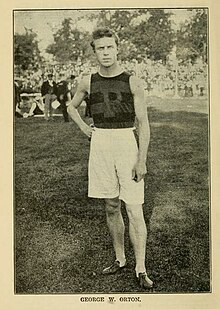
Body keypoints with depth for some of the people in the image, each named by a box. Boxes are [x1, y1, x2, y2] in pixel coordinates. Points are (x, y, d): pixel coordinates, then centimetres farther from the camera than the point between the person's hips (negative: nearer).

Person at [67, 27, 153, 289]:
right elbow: (72, 106, 25)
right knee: (111, 207, 11)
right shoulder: (88, 82, 6)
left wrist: (141, 160, -11)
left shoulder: (132, 82, -4)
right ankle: (119, 259, 25)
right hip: (99, 146, 4)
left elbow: (143, 123, -5)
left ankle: (140, 269, 4)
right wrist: (84, 128, 9)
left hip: (126, 144, -3)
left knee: (134, 209, -5)